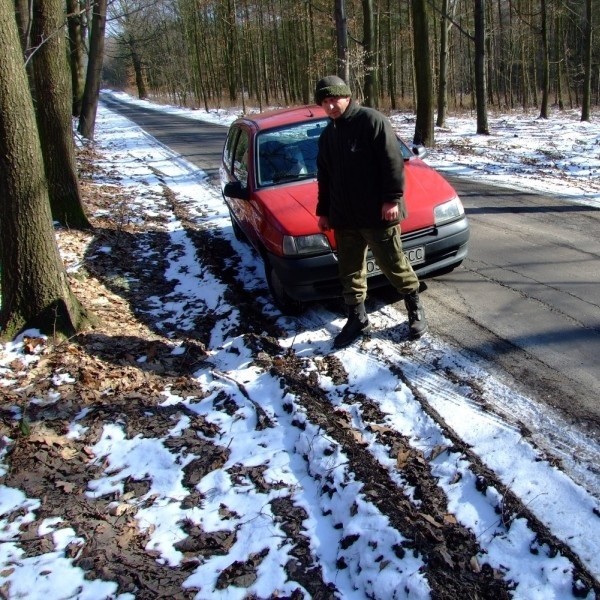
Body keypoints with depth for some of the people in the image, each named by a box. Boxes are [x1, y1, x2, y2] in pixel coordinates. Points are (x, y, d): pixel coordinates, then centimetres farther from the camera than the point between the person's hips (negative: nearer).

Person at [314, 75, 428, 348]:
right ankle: (357, 319, 23)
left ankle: (415, 308, 24)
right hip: (344, 217, 7)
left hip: (378, 214, -6)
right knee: (350, 271, 10)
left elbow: (393, 162, -14)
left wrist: (392, 198, -19)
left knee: (394, 265, 3)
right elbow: (324, 177, 22)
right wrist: (323, 211, 20)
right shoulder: (327, 134, 15)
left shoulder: (372, 120, -8)